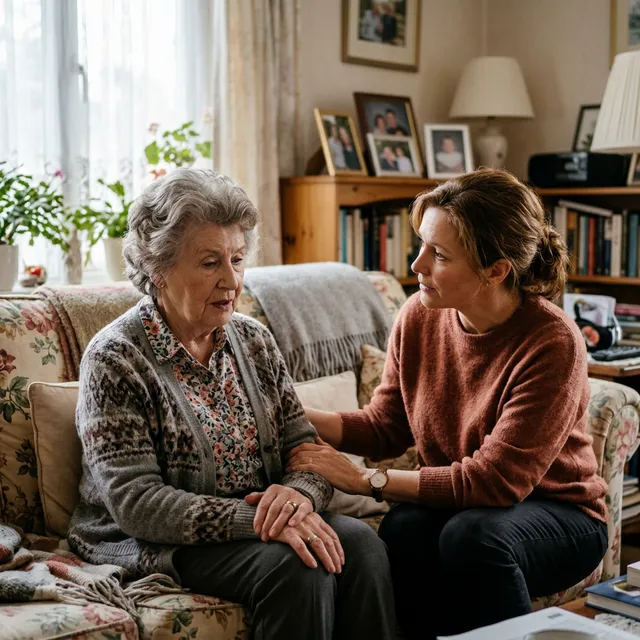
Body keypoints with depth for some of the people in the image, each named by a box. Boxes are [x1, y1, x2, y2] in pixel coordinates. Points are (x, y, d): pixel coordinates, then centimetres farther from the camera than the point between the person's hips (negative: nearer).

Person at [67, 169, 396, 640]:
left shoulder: (253, 340, 9)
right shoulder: (115, 358, -10)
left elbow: (305, 446, 6)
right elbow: (135, 502, -18)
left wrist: (300, 493, -20)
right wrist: (254, 520, -28)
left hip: (261, 520, 6)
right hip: (154, 546, -5)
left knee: (360, 543, -22)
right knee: (297, 565, -30)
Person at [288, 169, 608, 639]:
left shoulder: (553, 343, -23)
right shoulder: (419, 318, -6)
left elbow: (495, 480, -25)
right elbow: (384, 428, 4)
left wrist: (365, 480, -23)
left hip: (555, 510, -3)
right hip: (454, 503, 3)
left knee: (472, 534, -35)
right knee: (402, 530, -30)